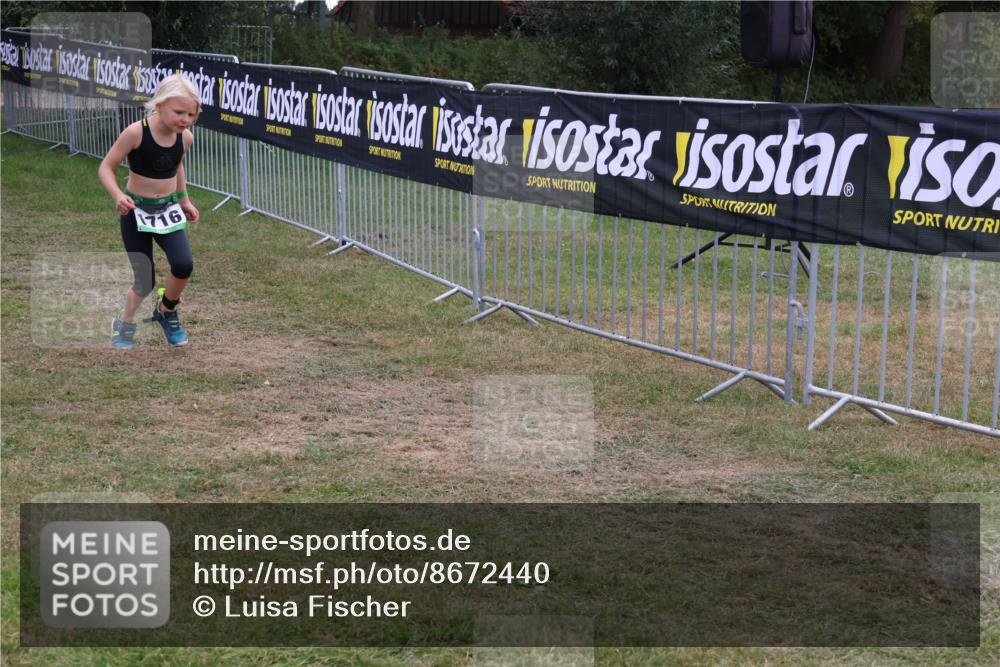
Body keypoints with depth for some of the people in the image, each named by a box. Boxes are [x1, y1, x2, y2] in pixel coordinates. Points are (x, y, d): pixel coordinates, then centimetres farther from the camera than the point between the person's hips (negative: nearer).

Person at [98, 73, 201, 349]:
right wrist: (118, 196, -32)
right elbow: (106, 167, -16)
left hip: (168, 209, 4)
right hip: (136, 211, -3)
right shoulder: (136, 132, -23)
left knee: (183, 265, -17)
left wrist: (184, 200, 19)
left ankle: (166, 311, 14)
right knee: (144, 281, -1)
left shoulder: (185, 138, -7)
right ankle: (124, 324, 29)